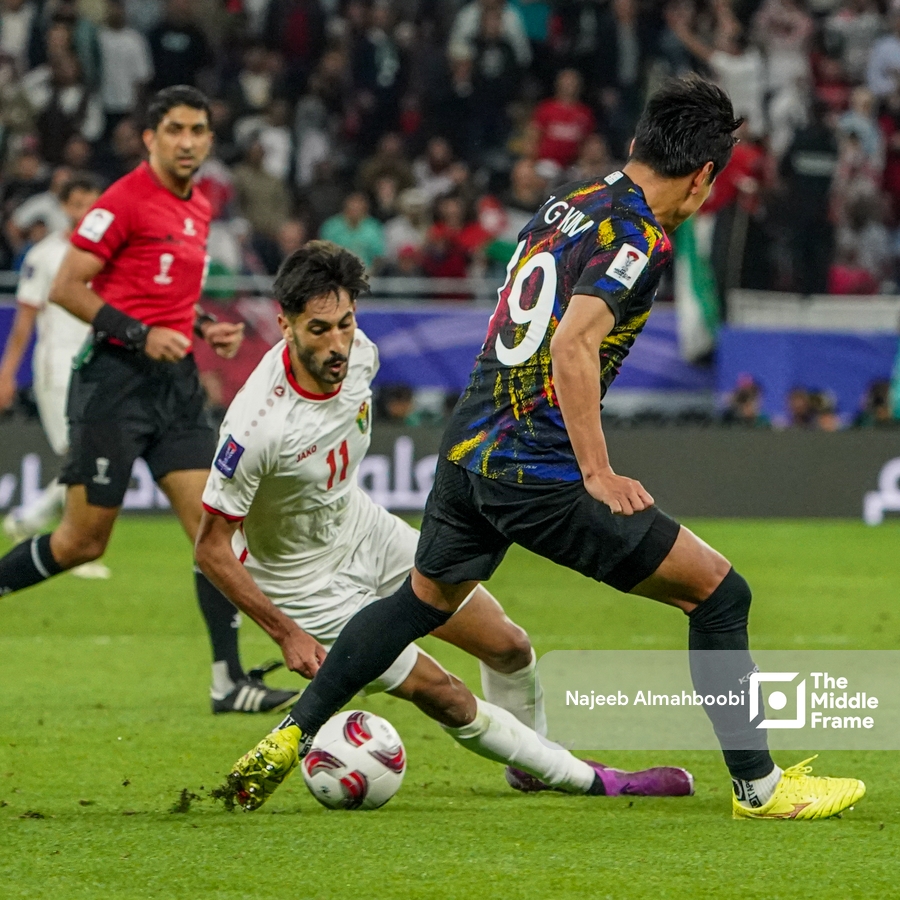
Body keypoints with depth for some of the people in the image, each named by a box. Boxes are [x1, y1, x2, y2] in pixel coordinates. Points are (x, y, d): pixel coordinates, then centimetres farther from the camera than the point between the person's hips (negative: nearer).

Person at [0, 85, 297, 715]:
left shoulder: (199, 208, 15)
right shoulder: (125, 201, -10)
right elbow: (65, 289, -12)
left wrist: (204, 330, 10)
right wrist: (140, 334, -19)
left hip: (176, 382, 7)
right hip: (115, 379, -7)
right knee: (83, 541, -3)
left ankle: (229, 680, -4)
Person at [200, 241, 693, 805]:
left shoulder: (358, 352, -16)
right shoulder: (256, 425, -35)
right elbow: (212, 548, -26)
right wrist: (286, 633, -29)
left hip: (369, 532, 7)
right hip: (309, 587, -7)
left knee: (509, 647, 6)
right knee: (445, 697, -7)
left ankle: (530, 768, 35)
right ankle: (586, 780, 11)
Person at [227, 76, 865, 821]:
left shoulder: (566, 203, 12)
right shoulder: (640, 236, -13)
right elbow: (572, 346, -25)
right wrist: (599, 474, -22)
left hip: (467, 447, 8)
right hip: (539, 473, -8)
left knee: (423, 599, 32)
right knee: (719, 593, 1)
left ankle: (289, 739, 34)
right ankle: (758, 786, 4)